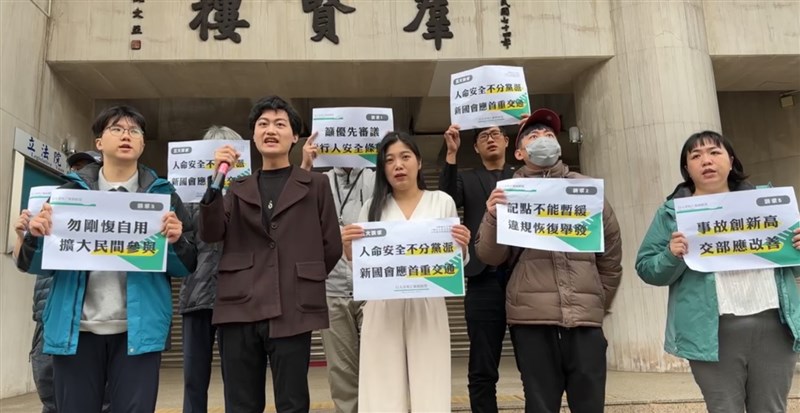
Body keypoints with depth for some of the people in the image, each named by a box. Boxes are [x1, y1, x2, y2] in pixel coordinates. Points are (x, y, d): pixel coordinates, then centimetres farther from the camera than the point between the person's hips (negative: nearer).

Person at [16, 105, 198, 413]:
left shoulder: (162, 195, 6)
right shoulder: (71, 192, 9)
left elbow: (187, 266, 3)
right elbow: (38, 265, 9)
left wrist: (175, 242, -17)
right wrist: (35, 237, -11)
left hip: (138, 329, -1)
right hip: (76, 328, 2)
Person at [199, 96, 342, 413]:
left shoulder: (316, 185, 8)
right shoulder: (238, 188, 16)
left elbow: (331, 247, 7)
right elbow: (210, 234, 1)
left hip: (291, 310, -2)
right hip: (239, 308, 3)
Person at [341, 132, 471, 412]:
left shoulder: (442, 202, 6)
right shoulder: (373, 207, 9)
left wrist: (462, 247, -12)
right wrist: (349, 248, -10)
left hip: (427, 308, 0)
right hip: (382, 310, 1)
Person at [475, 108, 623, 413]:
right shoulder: (507, 193, 8)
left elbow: (612, 249, 16)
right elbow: (489, 257, 2)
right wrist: (493, 217, -15)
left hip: (585, 315, 1)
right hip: (532, 316, -1)